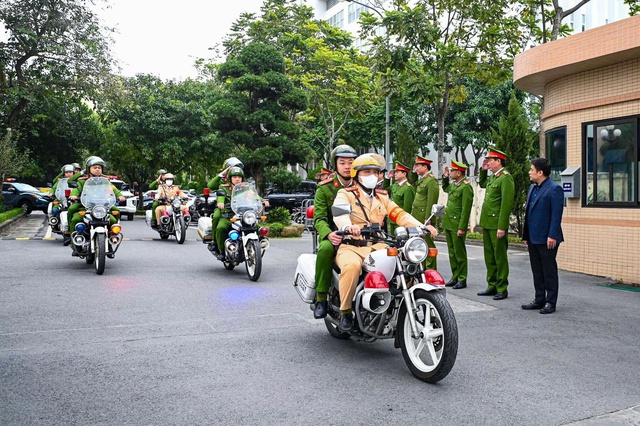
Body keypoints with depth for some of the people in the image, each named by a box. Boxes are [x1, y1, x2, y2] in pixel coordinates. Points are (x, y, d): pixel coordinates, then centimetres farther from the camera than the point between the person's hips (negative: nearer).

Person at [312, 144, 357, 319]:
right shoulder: (324, 189, 6)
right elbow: (319, 217, -3)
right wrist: (328, 234, -24)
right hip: (333, 236, -2)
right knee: (325, 249, -37)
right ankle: (321, 298, -26)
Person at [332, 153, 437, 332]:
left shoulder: (382, 197, 22)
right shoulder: (345, 194, 4)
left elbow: (399, 214, 8)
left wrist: (421, 226, -11)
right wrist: (347, 226, -42)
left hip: (377, 246, 5)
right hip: (350, 246, -4)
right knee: (352, 265, -37)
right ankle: (345, 311, -20)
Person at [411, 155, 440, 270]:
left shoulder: (432, 181, -12)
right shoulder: (421, 180, 16)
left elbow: (431, 202, -18)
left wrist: (427, 220, -21)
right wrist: (413, 172, 18)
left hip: (425, 217, -9)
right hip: (417, 217, 9)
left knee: (428, 243, -4)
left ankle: (431, 270, 2)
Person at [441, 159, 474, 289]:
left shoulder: (466, 187, -16)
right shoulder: (453, 184, 11)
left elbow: (466, 209, -19)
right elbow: (445, 188, 37)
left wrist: (461, 228, -21)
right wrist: (444, 177, 20)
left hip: (457, 225, -9)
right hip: (448, 224, 9)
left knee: (459, 253, 0)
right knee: (452, 252, 14)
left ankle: (462, 280, 9)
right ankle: (455, 277, 23)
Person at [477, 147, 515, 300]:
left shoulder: (505, 178, -13)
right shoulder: (492, 177, 13)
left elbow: (507, 204, -19)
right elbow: (481, 184, 36)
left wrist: (501, 227, -22)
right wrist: (483, 170, 18)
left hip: (497, 225, -9)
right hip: (487, 224, 9)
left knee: (500, 257, 0)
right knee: (489, 257, 14)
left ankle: (502, 289, 8)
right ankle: (492, 286, 23)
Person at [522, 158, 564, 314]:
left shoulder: (554, 189, -11)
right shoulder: (532, 188, 15)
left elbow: (556, 214, -16)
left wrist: (552, 236, -20)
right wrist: (526, 235, 15)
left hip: (547, 239, -8)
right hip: (533, 238, 8)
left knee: (549, 271, 1)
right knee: (537, 271, 13)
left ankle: (550, 302, 9)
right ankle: (539, 300, 22)